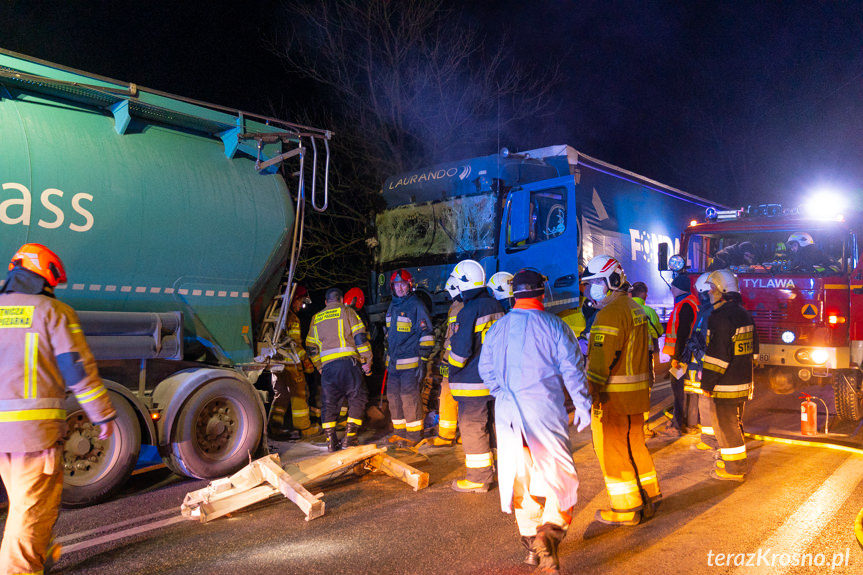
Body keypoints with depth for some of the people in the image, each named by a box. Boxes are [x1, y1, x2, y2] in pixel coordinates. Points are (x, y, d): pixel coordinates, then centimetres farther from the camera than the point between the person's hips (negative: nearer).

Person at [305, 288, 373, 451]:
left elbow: (311, 347, 22)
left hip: (327, 365, 4)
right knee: (357, 398, 5)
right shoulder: (346, 311, 8)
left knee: (329, 402, 9)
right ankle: (349, 438, 0)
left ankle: (331, 440, 6)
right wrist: (366, 361, 3)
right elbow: (360, 336, -1)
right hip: (347, 361, -4)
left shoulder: (316, 318, 22)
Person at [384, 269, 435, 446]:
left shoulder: (417, 306, -9)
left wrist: (422, 361, -13)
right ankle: (400, 432, 24)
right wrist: (387, 353, 23)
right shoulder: (392, 306, 15)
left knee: (410, 398, -5)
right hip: (393, 363, 8)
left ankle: (414, 435, 7)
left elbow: (427, 335, -10)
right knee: (394, 397, 11)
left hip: (410, 362, -8)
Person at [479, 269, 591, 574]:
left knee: (519, 476, 13)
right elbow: (572, 369, -6)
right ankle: (550, 529, -13)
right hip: (546, 410, -3)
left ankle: (530, 542, 20)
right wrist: (583, 406, 2)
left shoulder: (497, 328, 4)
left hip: (508, 413, 3)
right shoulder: (554, 325, -5)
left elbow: (486, 369, 9)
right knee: (557, 473, 6)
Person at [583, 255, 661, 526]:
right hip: (637, 392, 10)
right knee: (634, 445, 20)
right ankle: (648, 498, 32)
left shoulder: (611, 314, -18)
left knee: (612, 450, 2)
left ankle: (626, 509, 13)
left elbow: (601, 358, -23)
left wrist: (591, 393, -22)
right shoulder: (635, 309, 14)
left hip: (614, 395, -10)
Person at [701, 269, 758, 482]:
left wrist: (707, 383, -16)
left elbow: (717, 355, -22)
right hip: (743, 381, 10)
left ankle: (734, 469, 8)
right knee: (734, 422, 20)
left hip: (726, 384, -10)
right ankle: (734, 462, 31)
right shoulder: (744, 314, 12)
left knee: (726, 426, 0)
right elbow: (753, 349, 20)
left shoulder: (721, 317, -20)